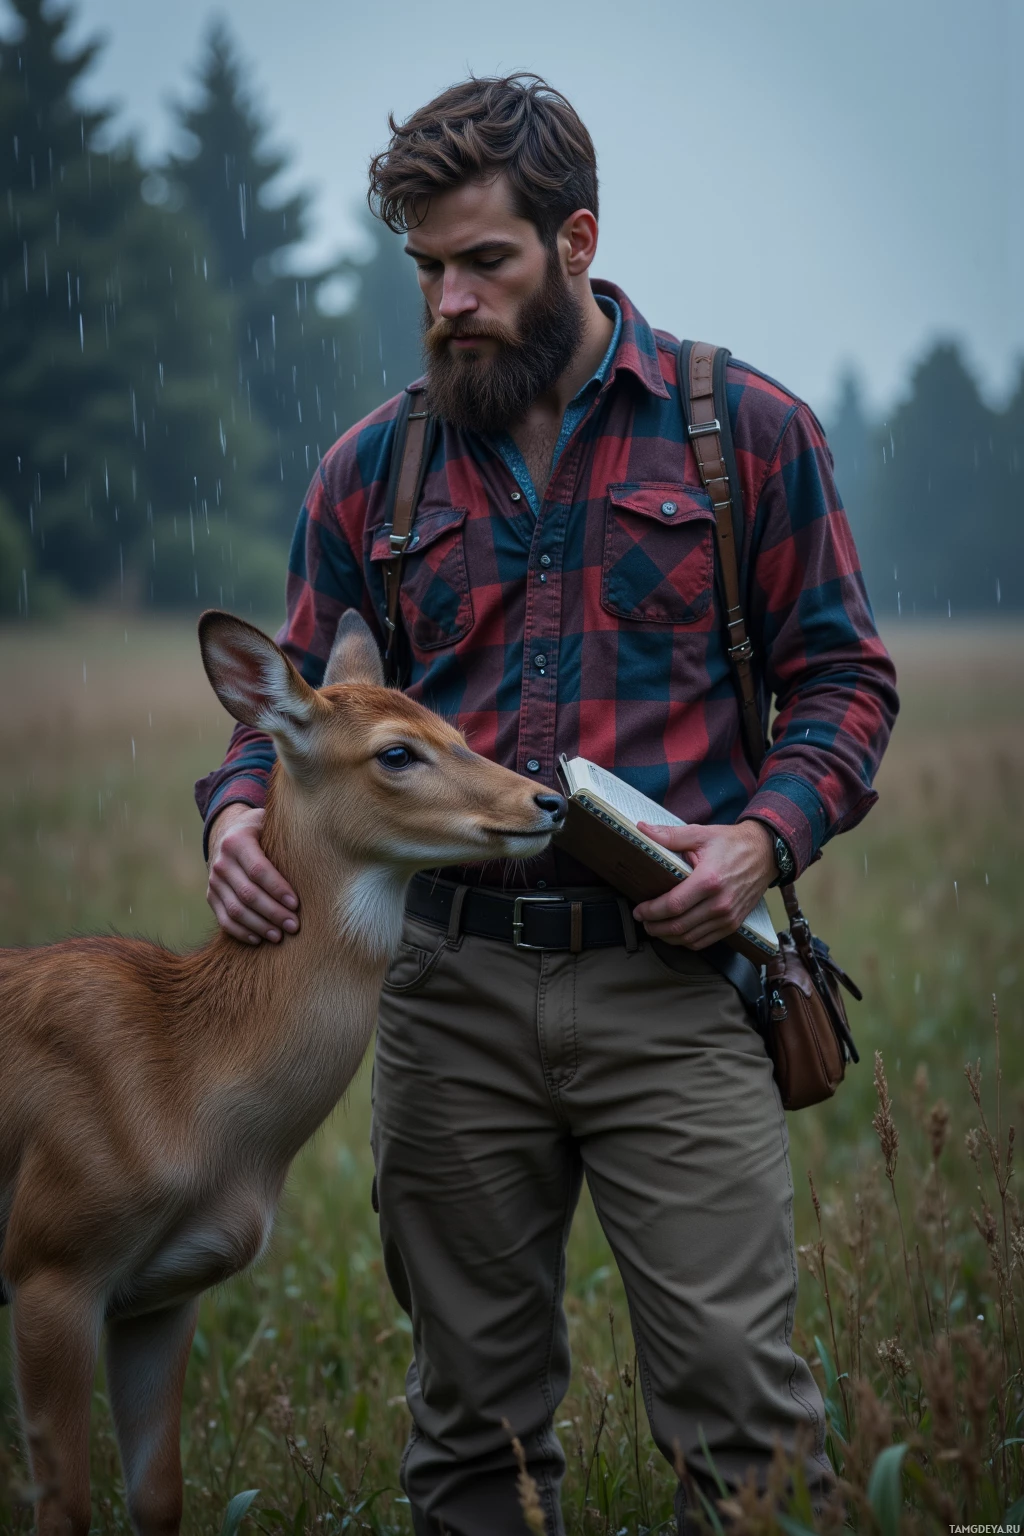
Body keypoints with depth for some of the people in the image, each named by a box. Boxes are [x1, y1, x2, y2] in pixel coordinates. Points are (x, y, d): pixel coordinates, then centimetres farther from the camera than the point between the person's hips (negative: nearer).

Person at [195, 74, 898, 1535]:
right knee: (473, 1415, 12)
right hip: (450, 989, 3)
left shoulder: (749, 429, 3)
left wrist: (769, 833, -12)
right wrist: (239, 812, -9)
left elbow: (842, 674, 6)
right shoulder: (374, 467, 9)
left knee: (742, 1407, -4)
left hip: (672, 988, -2)